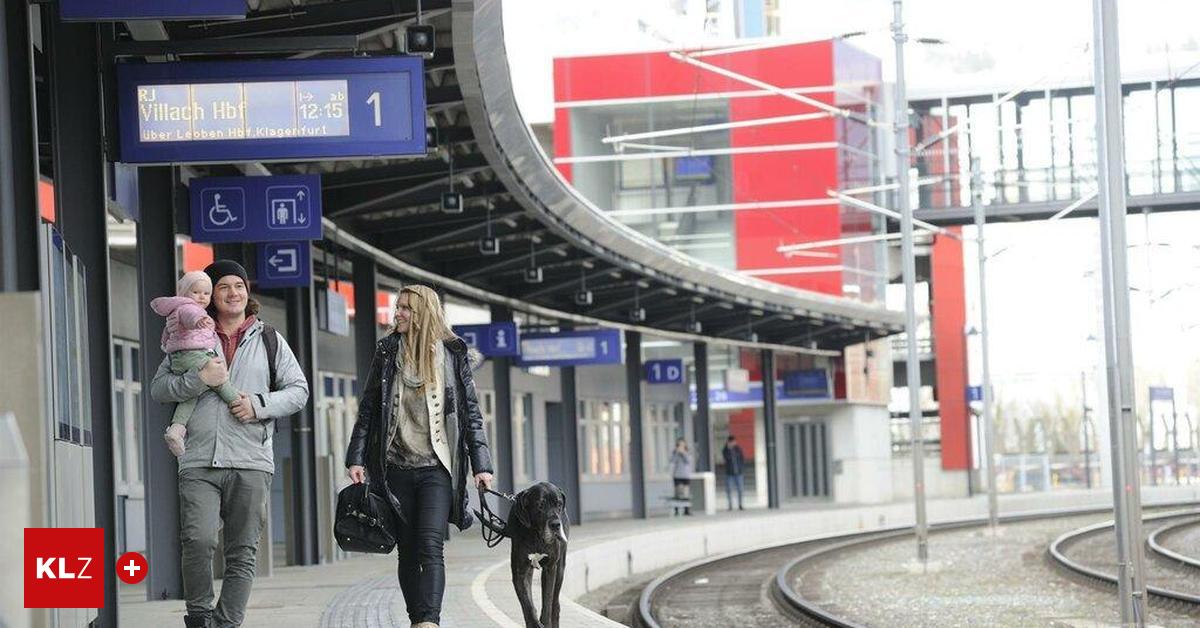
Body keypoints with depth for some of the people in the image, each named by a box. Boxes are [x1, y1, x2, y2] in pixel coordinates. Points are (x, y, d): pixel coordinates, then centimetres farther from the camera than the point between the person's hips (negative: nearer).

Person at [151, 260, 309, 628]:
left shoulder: (269, 341, 16)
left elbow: (298, 390, 13)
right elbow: (158, 388, 9)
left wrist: (260, 404, -4)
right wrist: (199, 379, -8)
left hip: (251, 463, 1)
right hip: (199, 463, -1)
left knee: (242, 553, 0)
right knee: (198, 540, -17)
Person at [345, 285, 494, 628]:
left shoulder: (452, 354, 4)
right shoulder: (387, 352, 8)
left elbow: (471, 412, 6)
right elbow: (367, 409, 10)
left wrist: (481, 464, 1)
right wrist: (356, 458, 2)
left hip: (437, 467, -3)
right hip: (397, 467, 3)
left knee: (430, 544, -17)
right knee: (407, 549, 4)